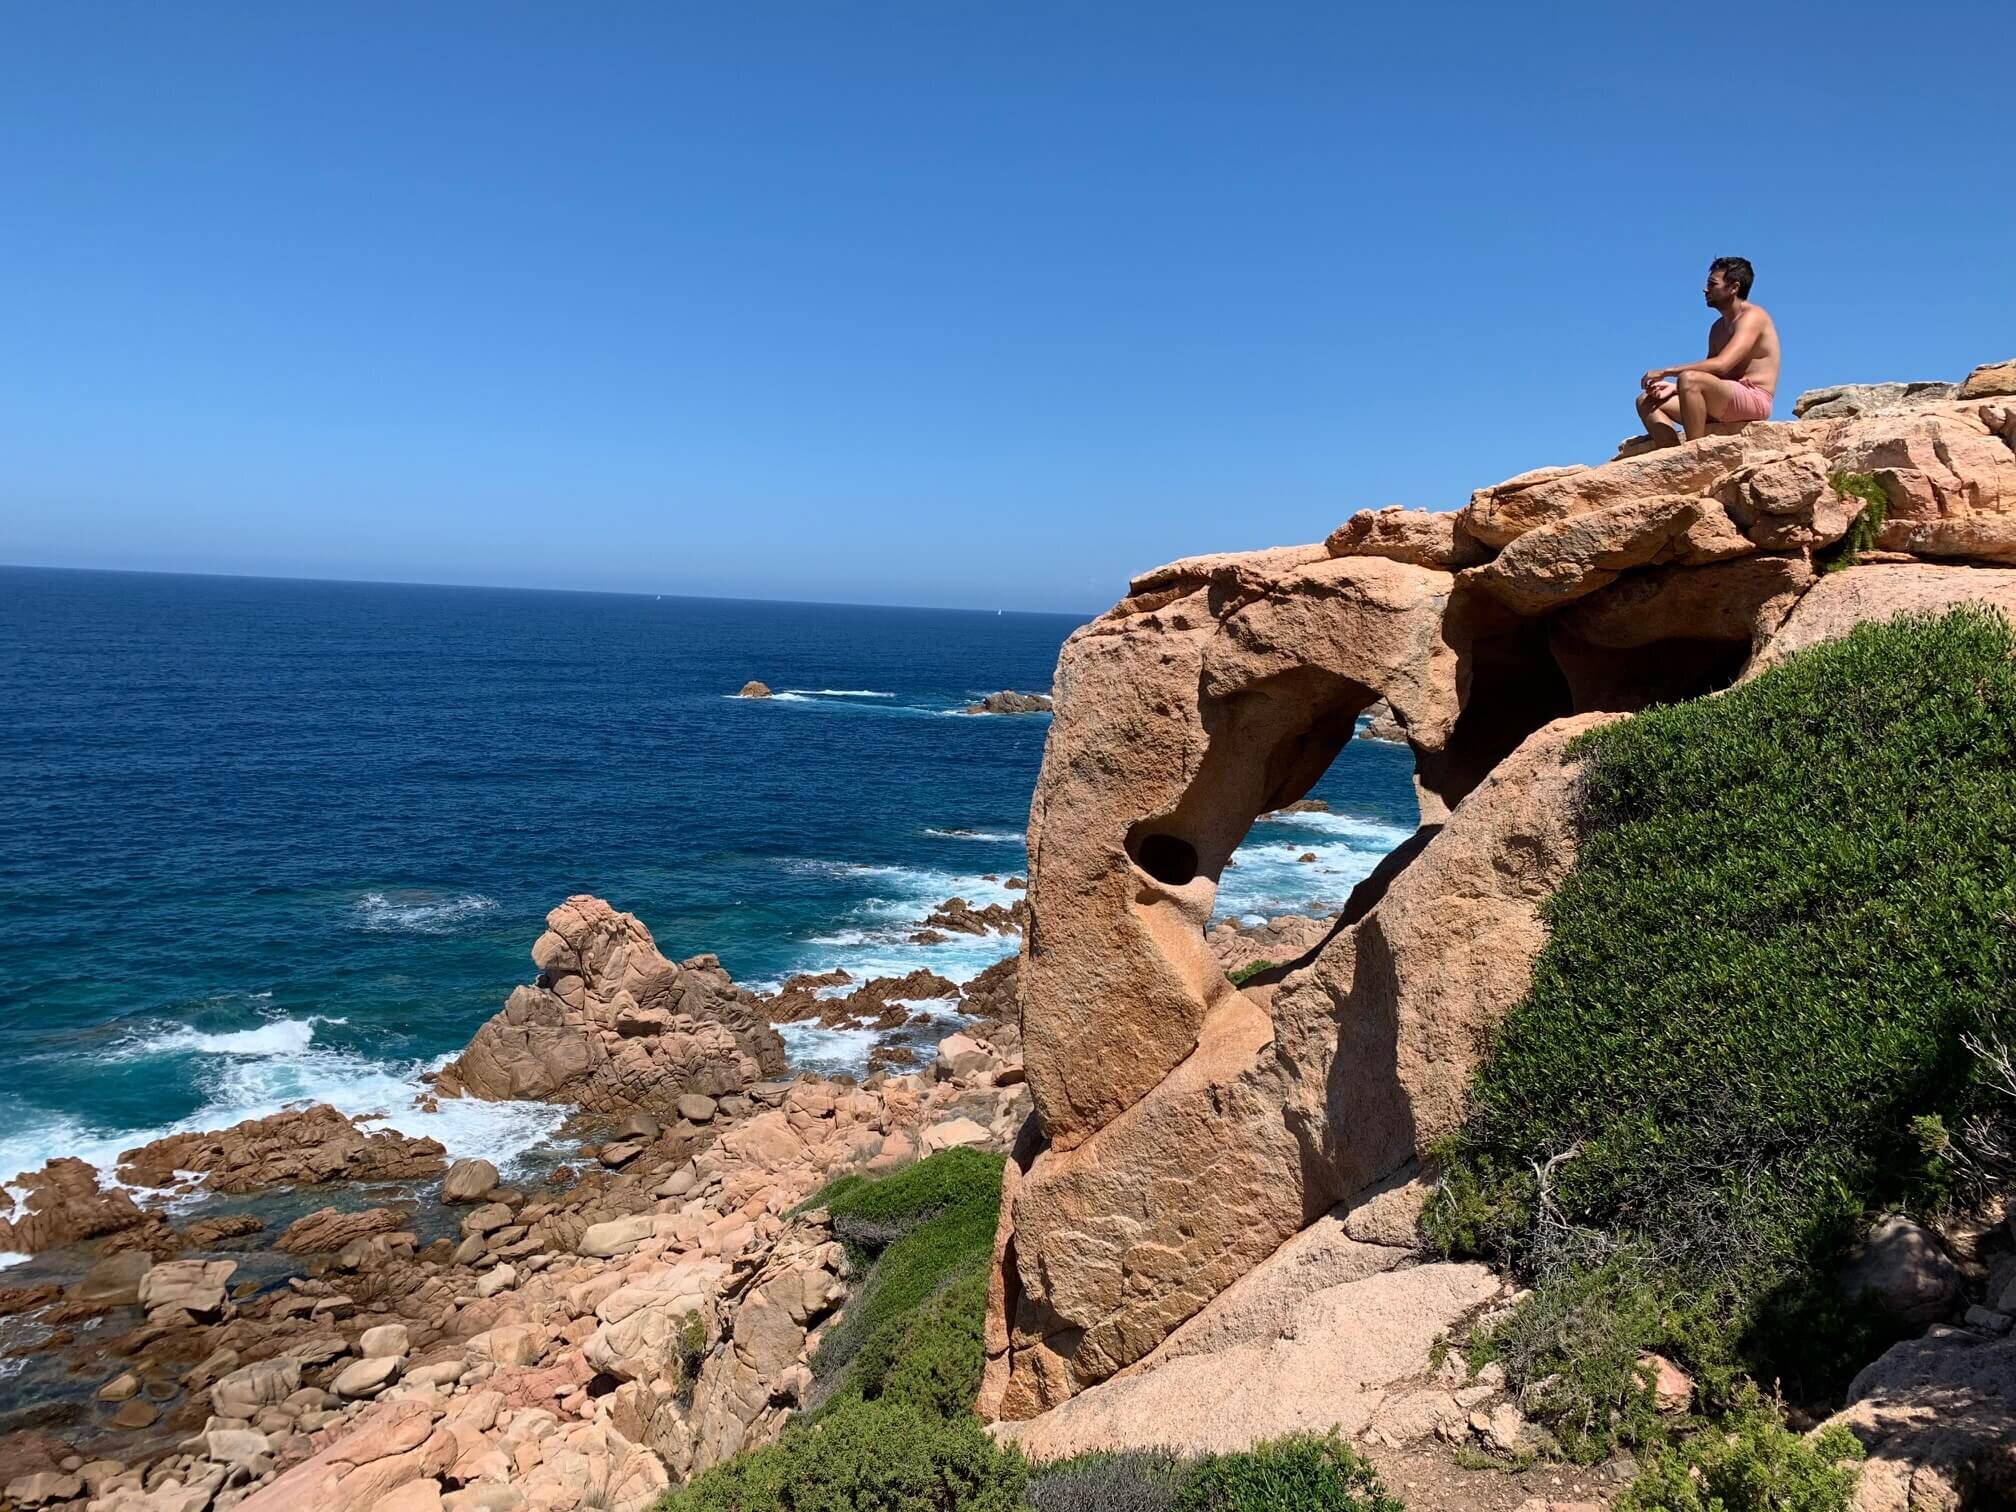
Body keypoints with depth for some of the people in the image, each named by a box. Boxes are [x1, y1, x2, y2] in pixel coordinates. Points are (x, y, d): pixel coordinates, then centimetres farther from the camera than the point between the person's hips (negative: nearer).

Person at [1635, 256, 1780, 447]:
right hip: (1723, 404, 9)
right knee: (1646, 401, 0)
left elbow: (1721, 366, -21)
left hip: (1754, 399, -9)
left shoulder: (1753, 316, -6)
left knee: (1689, 379, -34)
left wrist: (1666, 372, -19)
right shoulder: (1718, 327, 22)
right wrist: (1674, 387, -3)